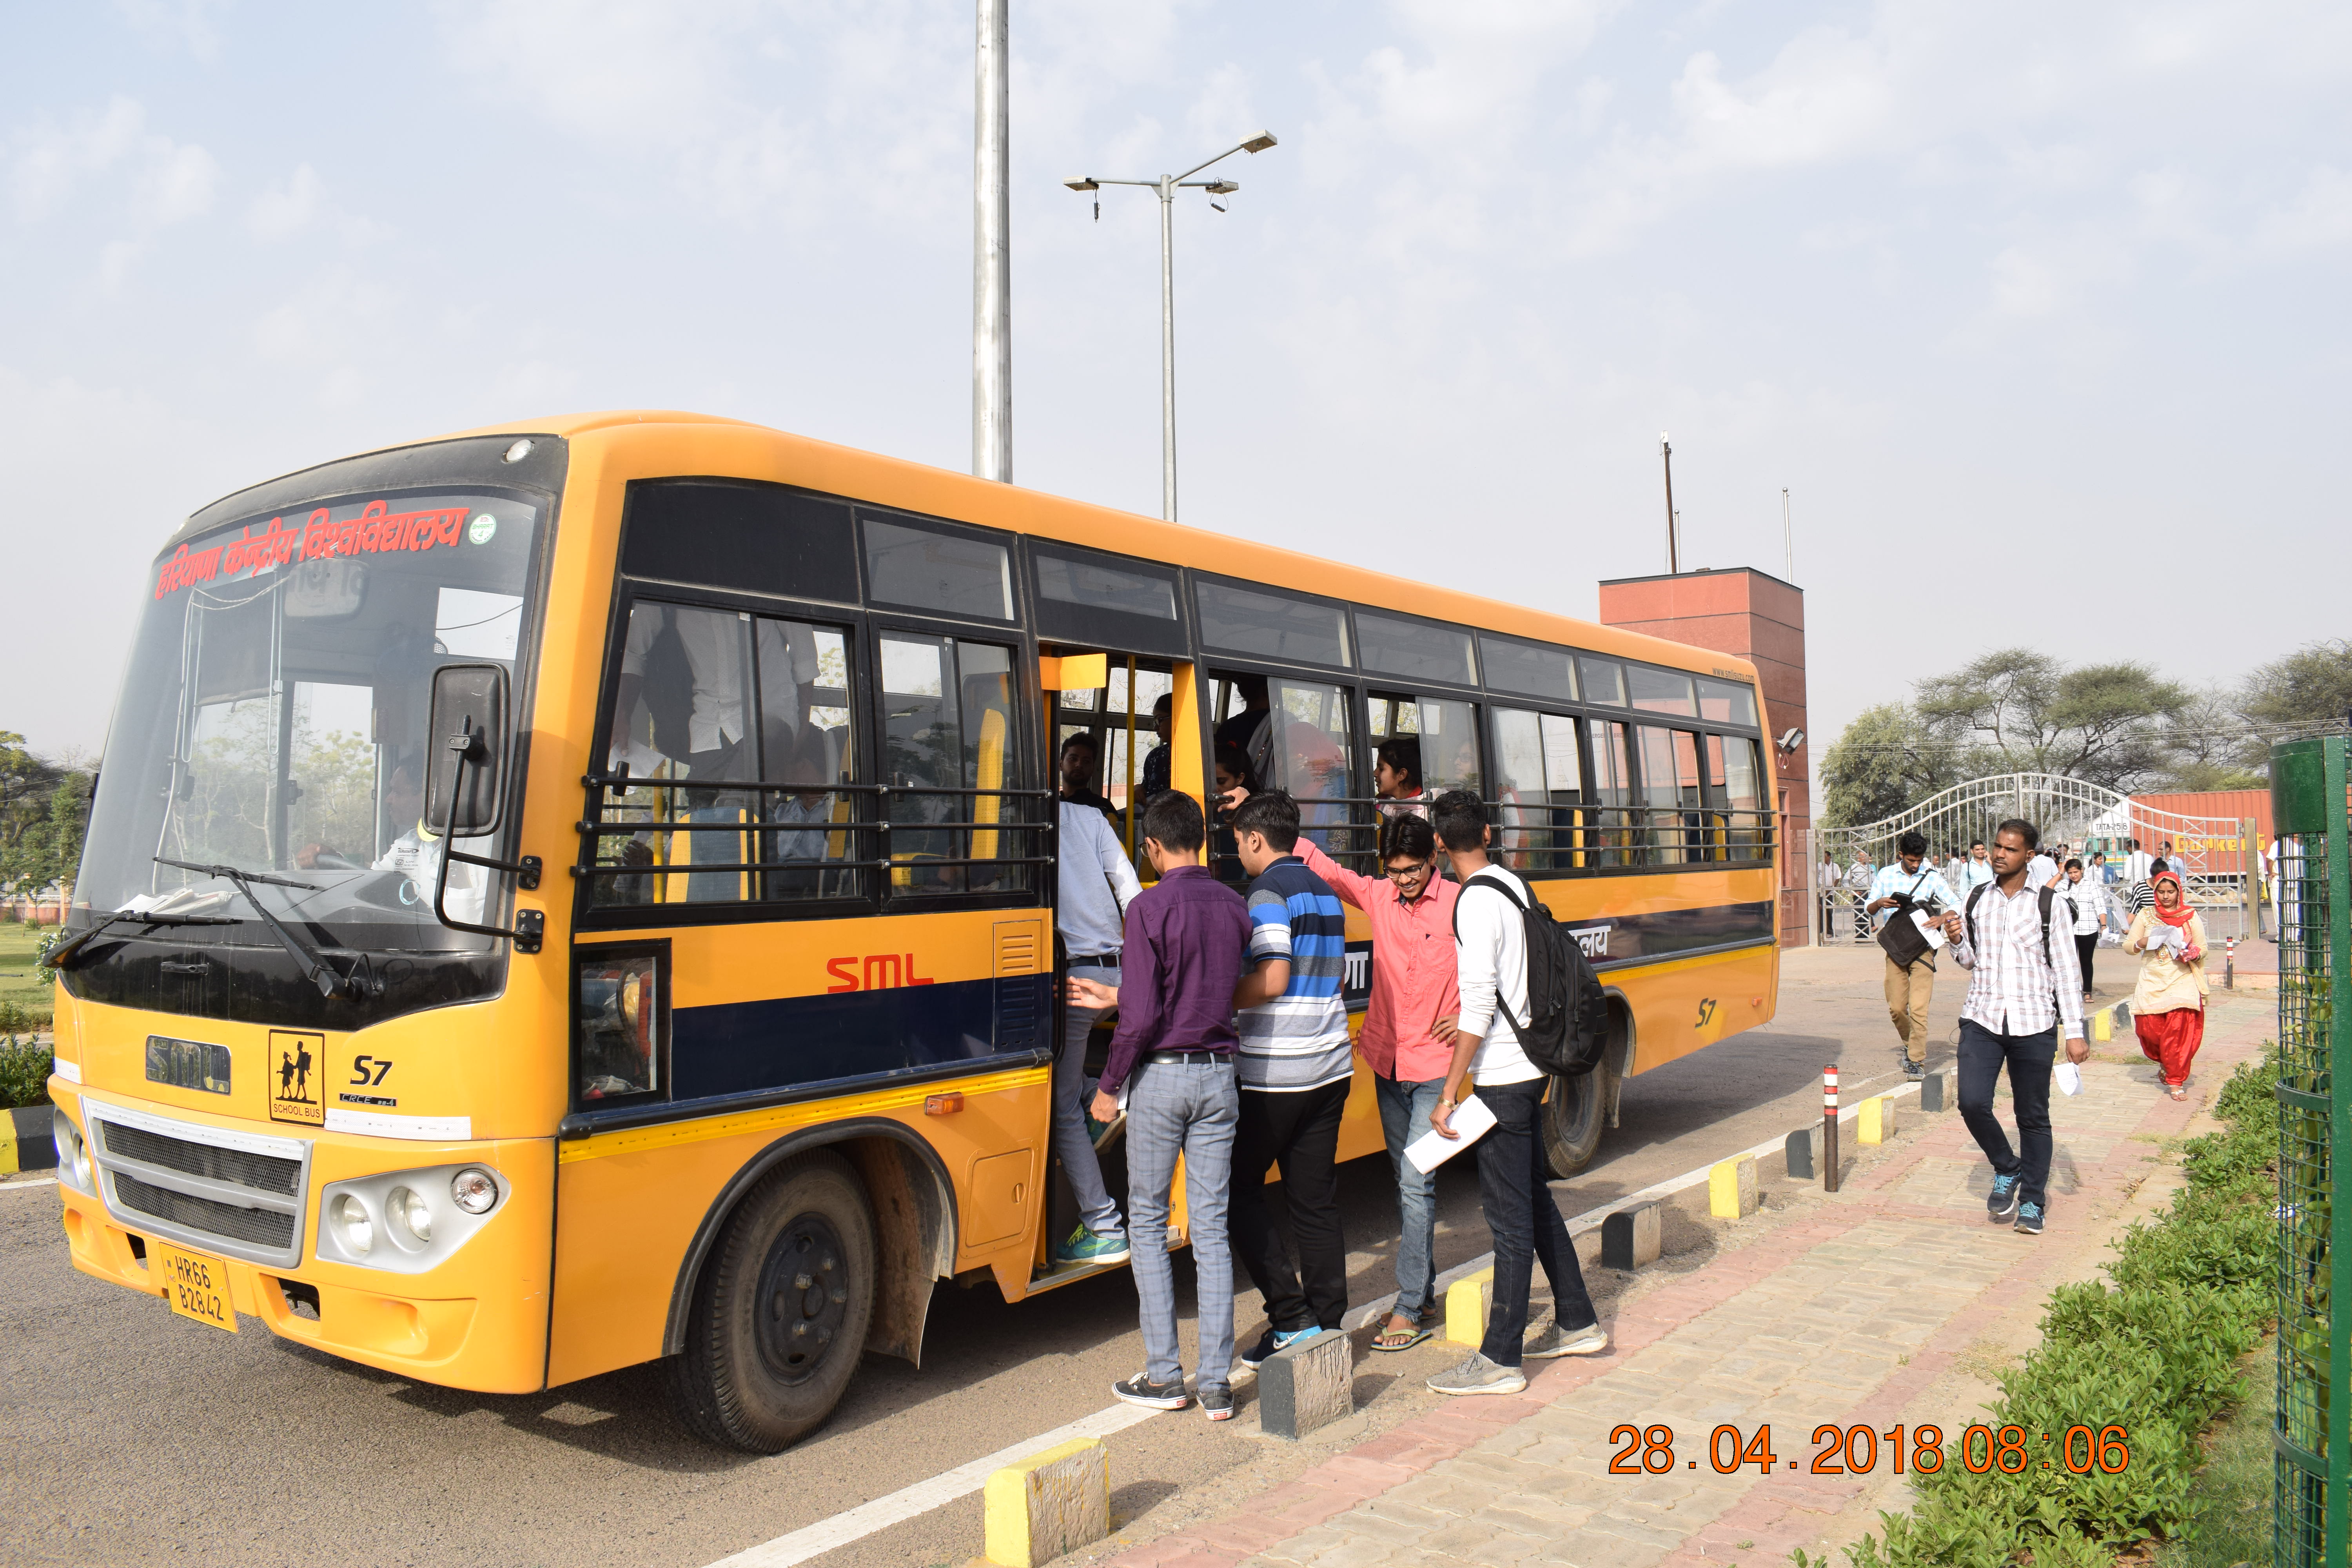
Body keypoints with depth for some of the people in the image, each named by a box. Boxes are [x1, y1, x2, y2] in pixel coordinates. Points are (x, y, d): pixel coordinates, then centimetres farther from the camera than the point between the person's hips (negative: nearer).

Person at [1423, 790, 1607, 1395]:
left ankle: (1500, 1359, 3)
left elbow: (1479, 1004, -22)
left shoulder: (1476, 901, -17)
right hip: (1530, 1064, 9)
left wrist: (1449, 1094, -20)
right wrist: (1467, 1022, 24)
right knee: (1534, 1198, 19)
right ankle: (1578, 1323, 31)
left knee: (1509, 1213, -4)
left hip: (1502, 1075, -9)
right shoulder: (1515, 885, 10)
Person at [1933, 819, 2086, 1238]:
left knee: (2033, 1116, 5)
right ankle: (2007, 1170, 16)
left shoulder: (2050, 905, 0)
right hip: (1981, 1019, 2)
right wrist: (1957, 941, -4)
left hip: (2033, 1023, -2)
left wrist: (2074, 1032, -5)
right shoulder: (1976, 900, 9)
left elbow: (2066, 971, 0)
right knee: (1972, 1103, -11)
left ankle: (2032, 1203, 19)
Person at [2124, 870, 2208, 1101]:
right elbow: (2127, 945, 7)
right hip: (2151, 982, 2)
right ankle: (2163, 1062, 30)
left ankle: (2176, 1082, 1)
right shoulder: (2146, 915, 7)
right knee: (2148, 1028, -2)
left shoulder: (2191, 917, 5)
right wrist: (2141, 943, -14)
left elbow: (2203, 948, 7)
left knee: (2180, 1032, -11)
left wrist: (2192, 955, -14)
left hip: (2182, 980, -2)